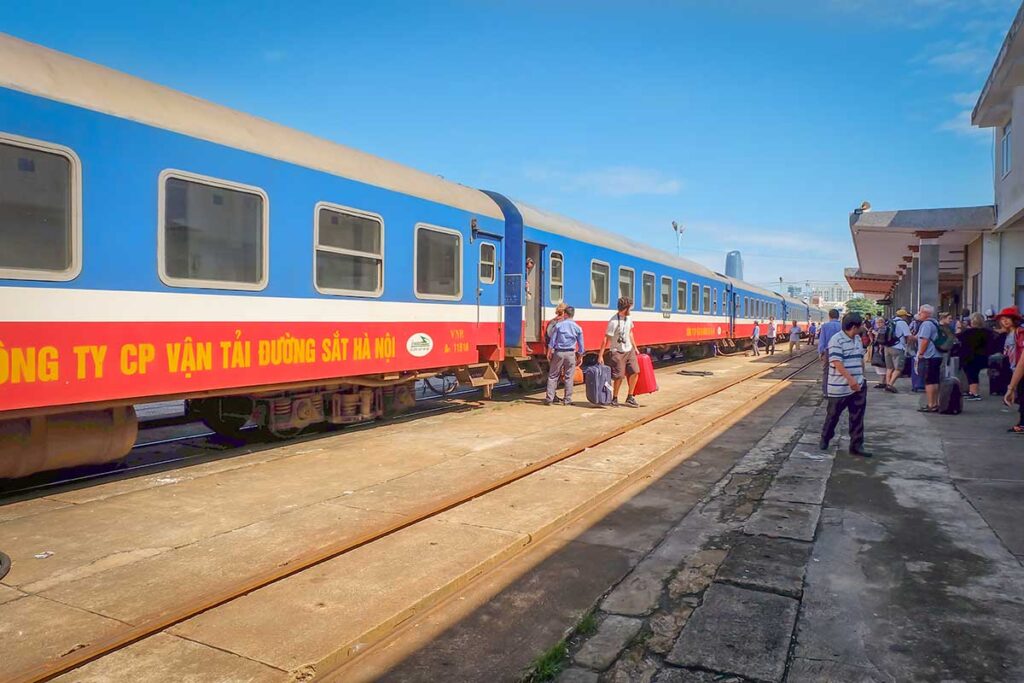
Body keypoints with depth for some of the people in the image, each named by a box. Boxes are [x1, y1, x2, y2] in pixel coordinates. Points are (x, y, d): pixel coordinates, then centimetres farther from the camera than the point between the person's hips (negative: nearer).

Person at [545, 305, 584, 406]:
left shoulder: (558, 325, -2)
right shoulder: (578, 328, 3)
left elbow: (552, 340, -1)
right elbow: (581, 345, 6)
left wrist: (549, 353, 5)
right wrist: (579, 356, 16)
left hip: (559, 352, -1)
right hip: (571, 354, 1)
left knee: (553, 376, 6)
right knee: (569, 377, 7)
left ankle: (549, 399, 3)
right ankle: (567, 400, 8)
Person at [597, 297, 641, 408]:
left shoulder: (628, 318, 3)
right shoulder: (614, 322, -21)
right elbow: (606, 339, -20)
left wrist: (635, 347, 20)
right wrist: (600, 356, -21)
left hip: (629, 350, 7)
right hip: (618, 352, -7)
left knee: (634, 372, 1)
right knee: (619, 376, -4)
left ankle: (630, 398, 15)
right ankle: (614, 399, 15)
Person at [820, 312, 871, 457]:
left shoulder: (857, 339, 10)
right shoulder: (836, 340, -16)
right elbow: (837, 362, -24)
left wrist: (861, 377, 21)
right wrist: (850, 379, -31)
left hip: (858, 386, 7)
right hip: (839, 387, -7)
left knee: (857, 418, 5)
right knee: (833, 415, 9)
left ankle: (856, 446, 11)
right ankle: (825, 438, 29)